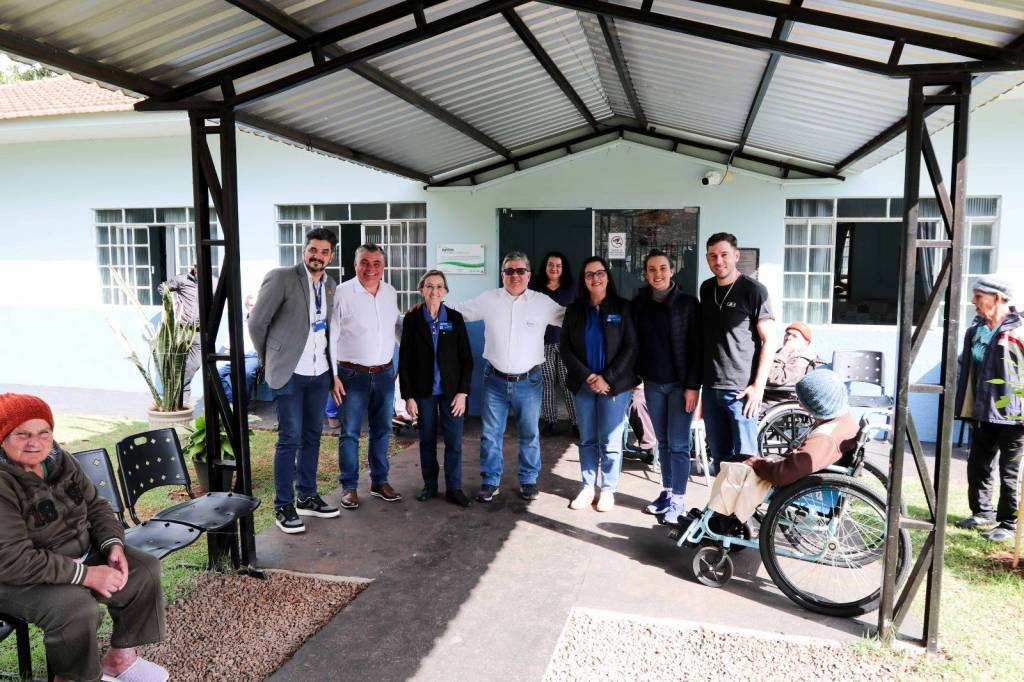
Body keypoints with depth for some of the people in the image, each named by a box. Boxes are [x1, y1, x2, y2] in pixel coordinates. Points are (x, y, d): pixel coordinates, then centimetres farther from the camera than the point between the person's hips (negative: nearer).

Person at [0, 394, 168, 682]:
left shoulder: (59, 461, -2)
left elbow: (95, 506, 6)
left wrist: (114, 545, -13)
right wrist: (86, 575, -29)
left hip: (80, 554, 8)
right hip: (23, 578, -8)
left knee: (144, 569, -1)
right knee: (77, 609, -32)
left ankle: (120, 657, 13)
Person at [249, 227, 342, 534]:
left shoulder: (330, 285, 10)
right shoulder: (281, 278, -9)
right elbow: (256, 323, -6)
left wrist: (334, 370, 12)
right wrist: (271, 360, 1)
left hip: (319, 373, 6)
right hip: (290, 373, -6)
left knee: (312, 436, 13)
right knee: (290, 439, -2)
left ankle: (307, 497, 27)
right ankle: (283, 506, 10)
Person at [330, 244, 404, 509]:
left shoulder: (390, 293, 4)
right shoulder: (342, 293, -11)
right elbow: (330, 337, -9)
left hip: (385, 373, 5)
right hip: (353, 375, -5)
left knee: (382, 431, 14)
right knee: (350, 433, 4)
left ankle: (379, 482, 27)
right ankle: (349, 487, 17)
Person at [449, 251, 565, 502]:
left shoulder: (543, 302, -3)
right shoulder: (488, 300, -1)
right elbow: (455, 312, 8)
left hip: (529, 381, 0)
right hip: (495, 380, 1)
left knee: (530, 434, 12)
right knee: (490, 434, 9)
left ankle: (528, 480, 29)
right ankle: (490, 481, 24)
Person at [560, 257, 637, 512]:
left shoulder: (622, 308, 0)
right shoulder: (574, 309, 6)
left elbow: (631, 347, -5)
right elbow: (565, 346, 1)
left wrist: (608, 378, -13)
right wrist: (587, 376, -10)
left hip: (615, 385, -2)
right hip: (583, 384, 2)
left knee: (610, 441, 2)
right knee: (587, 440, 10)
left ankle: (608, 490, 15)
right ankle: (587, 487, 20)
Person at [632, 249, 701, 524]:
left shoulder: (687, 303, -7)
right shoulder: (639, 304, 4)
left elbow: (696, 347, -9)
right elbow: (636, 343, 9)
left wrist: (692, 386, -13)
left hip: (680, 384, -4)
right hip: (653, 384, 4)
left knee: (678, 445, -1)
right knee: (663, 442, 13)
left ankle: (678, 501, 9)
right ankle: (666, 492, 25)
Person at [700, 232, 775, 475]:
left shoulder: (753, 290, -7)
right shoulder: (706, 289, 10)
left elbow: (768, 341, -8)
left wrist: (758, 386, -13)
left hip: (741, 389, -5)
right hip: (711, 387, 6)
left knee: (743, 456, -1)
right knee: (718, 454, 13)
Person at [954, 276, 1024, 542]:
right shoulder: (976, 329, 9)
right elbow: (965, 365, 18)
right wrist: (964, 404, 15)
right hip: (982, 413, 7)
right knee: (978, 467, 14)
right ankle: (983, 513, 29)